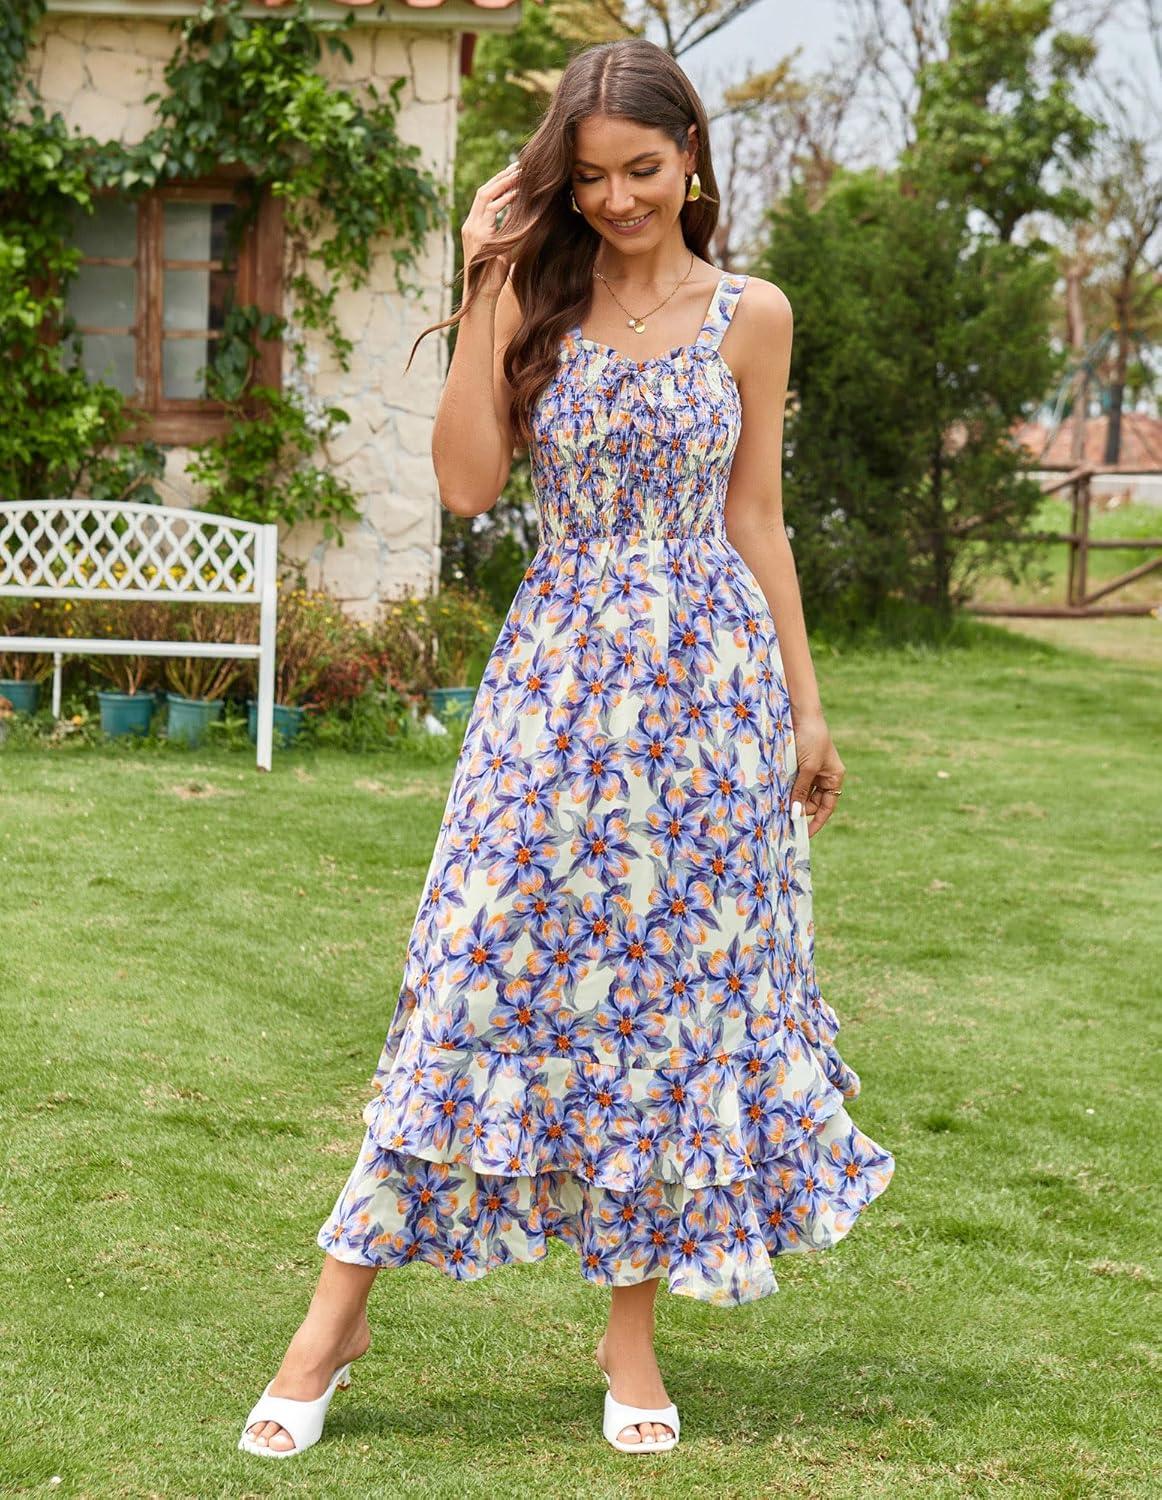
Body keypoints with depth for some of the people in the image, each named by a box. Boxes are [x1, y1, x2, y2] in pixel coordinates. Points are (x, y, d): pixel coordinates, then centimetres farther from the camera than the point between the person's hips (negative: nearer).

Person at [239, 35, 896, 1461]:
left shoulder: (749, 315, 4)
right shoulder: (538, 302, 3)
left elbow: (754, 520, 8)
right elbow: (466, 480, -8)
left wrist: (805, 706, 7)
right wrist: (486, 295, -10)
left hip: (706, 675, 0)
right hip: (558, 672, 0)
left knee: (676, 983, 4)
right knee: (483, 974, -3)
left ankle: (633, 1325, 16)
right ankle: (338, 1311, 3)